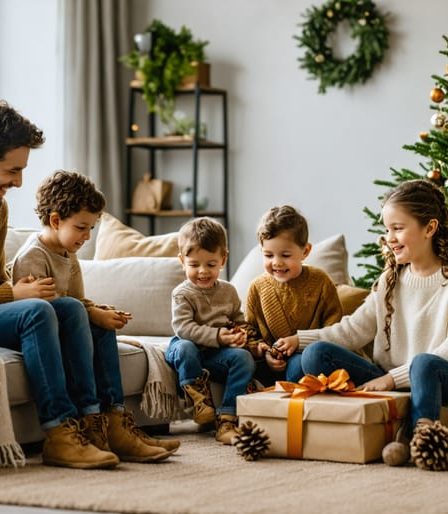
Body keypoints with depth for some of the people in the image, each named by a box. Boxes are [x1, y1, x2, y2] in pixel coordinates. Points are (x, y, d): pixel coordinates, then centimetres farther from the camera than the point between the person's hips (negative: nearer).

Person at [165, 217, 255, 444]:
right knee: (184, 348, -37)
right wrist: (216, 336, -26)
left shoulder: (228, 291, 10)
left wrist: (240, 334, -5)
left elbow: (239, 319, 20)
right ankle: (198, 398, -19)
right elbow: (183, 327, -18)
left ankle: (226, 419, -27)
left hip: (218, 355, 4)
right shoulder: (182, 294, -6)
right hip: (192, 349, -4)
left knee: (244, 358, -24)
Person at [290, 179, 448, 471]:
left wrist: (394, 377, -20)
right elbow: (355, 329, 11)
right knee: (316, 354, -15)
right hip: (388, 381, 7)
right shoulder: (391, 279, 15)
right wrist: (299, 339, -2)